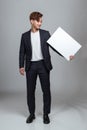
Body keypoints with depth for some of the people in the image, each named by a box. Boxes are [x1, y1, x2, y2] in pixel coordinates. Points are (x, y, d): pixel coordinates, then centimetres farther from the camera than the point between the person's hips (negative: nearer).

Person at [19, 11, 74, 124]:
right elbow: (22, 52, 6)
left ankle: (46, 114, 18)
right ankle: (31, 114, 23)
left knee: (46, 90, 3)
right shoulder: (25, 36, 6)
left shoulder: (45, 34, 4)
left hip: (43, 65, 0)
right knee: (30, 91, 6)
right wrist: (21, 66, -2)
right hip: (30, 66, 1)